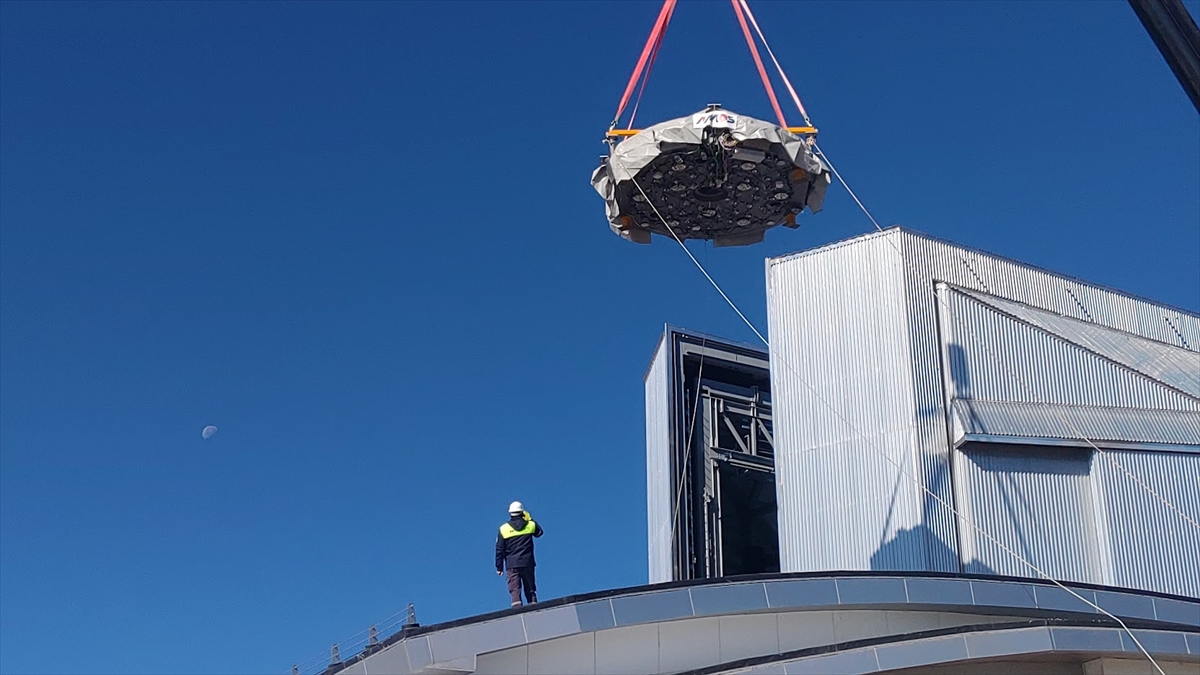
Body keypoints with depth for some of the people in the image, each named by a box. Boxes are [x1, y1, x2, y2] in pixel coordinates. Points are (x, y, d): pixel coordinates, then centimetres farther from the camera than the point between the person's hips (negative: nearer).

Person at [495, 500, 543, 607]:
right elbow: (539, 532, 25)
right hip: (528, 564, 2)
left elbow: (499, 550, 1)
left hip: (512, 565, -2)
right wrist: (530, 519, 26)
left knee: (515, 590, -5)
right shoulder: (530, 525, 1)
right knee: (530, 590, 9)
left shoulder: (504, 529, -1)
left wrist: (499, 567, 7)